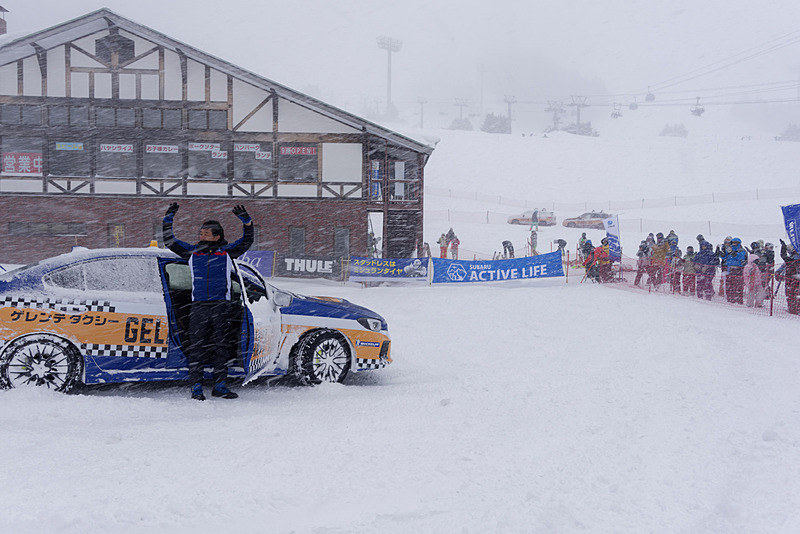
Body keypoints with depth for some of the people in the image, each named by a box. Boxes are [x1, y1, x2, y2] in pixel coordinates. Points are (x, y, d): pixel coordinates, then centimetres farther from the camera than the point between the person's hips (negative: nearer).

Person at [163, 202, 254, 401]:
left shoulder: (227, 252, 10)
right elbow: (169, 242, 17)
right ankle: (196, 388, 2)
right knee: (197, 347, -2)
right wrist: (168, 219, 9)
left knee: (222, 347, 4)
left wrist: (246, 221, -9)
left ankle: (220, 386, 12)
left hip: (222, 307, 0)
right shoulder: (192, 252, 14)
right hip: (198, 308, 0)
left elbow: (246, 241, 4)